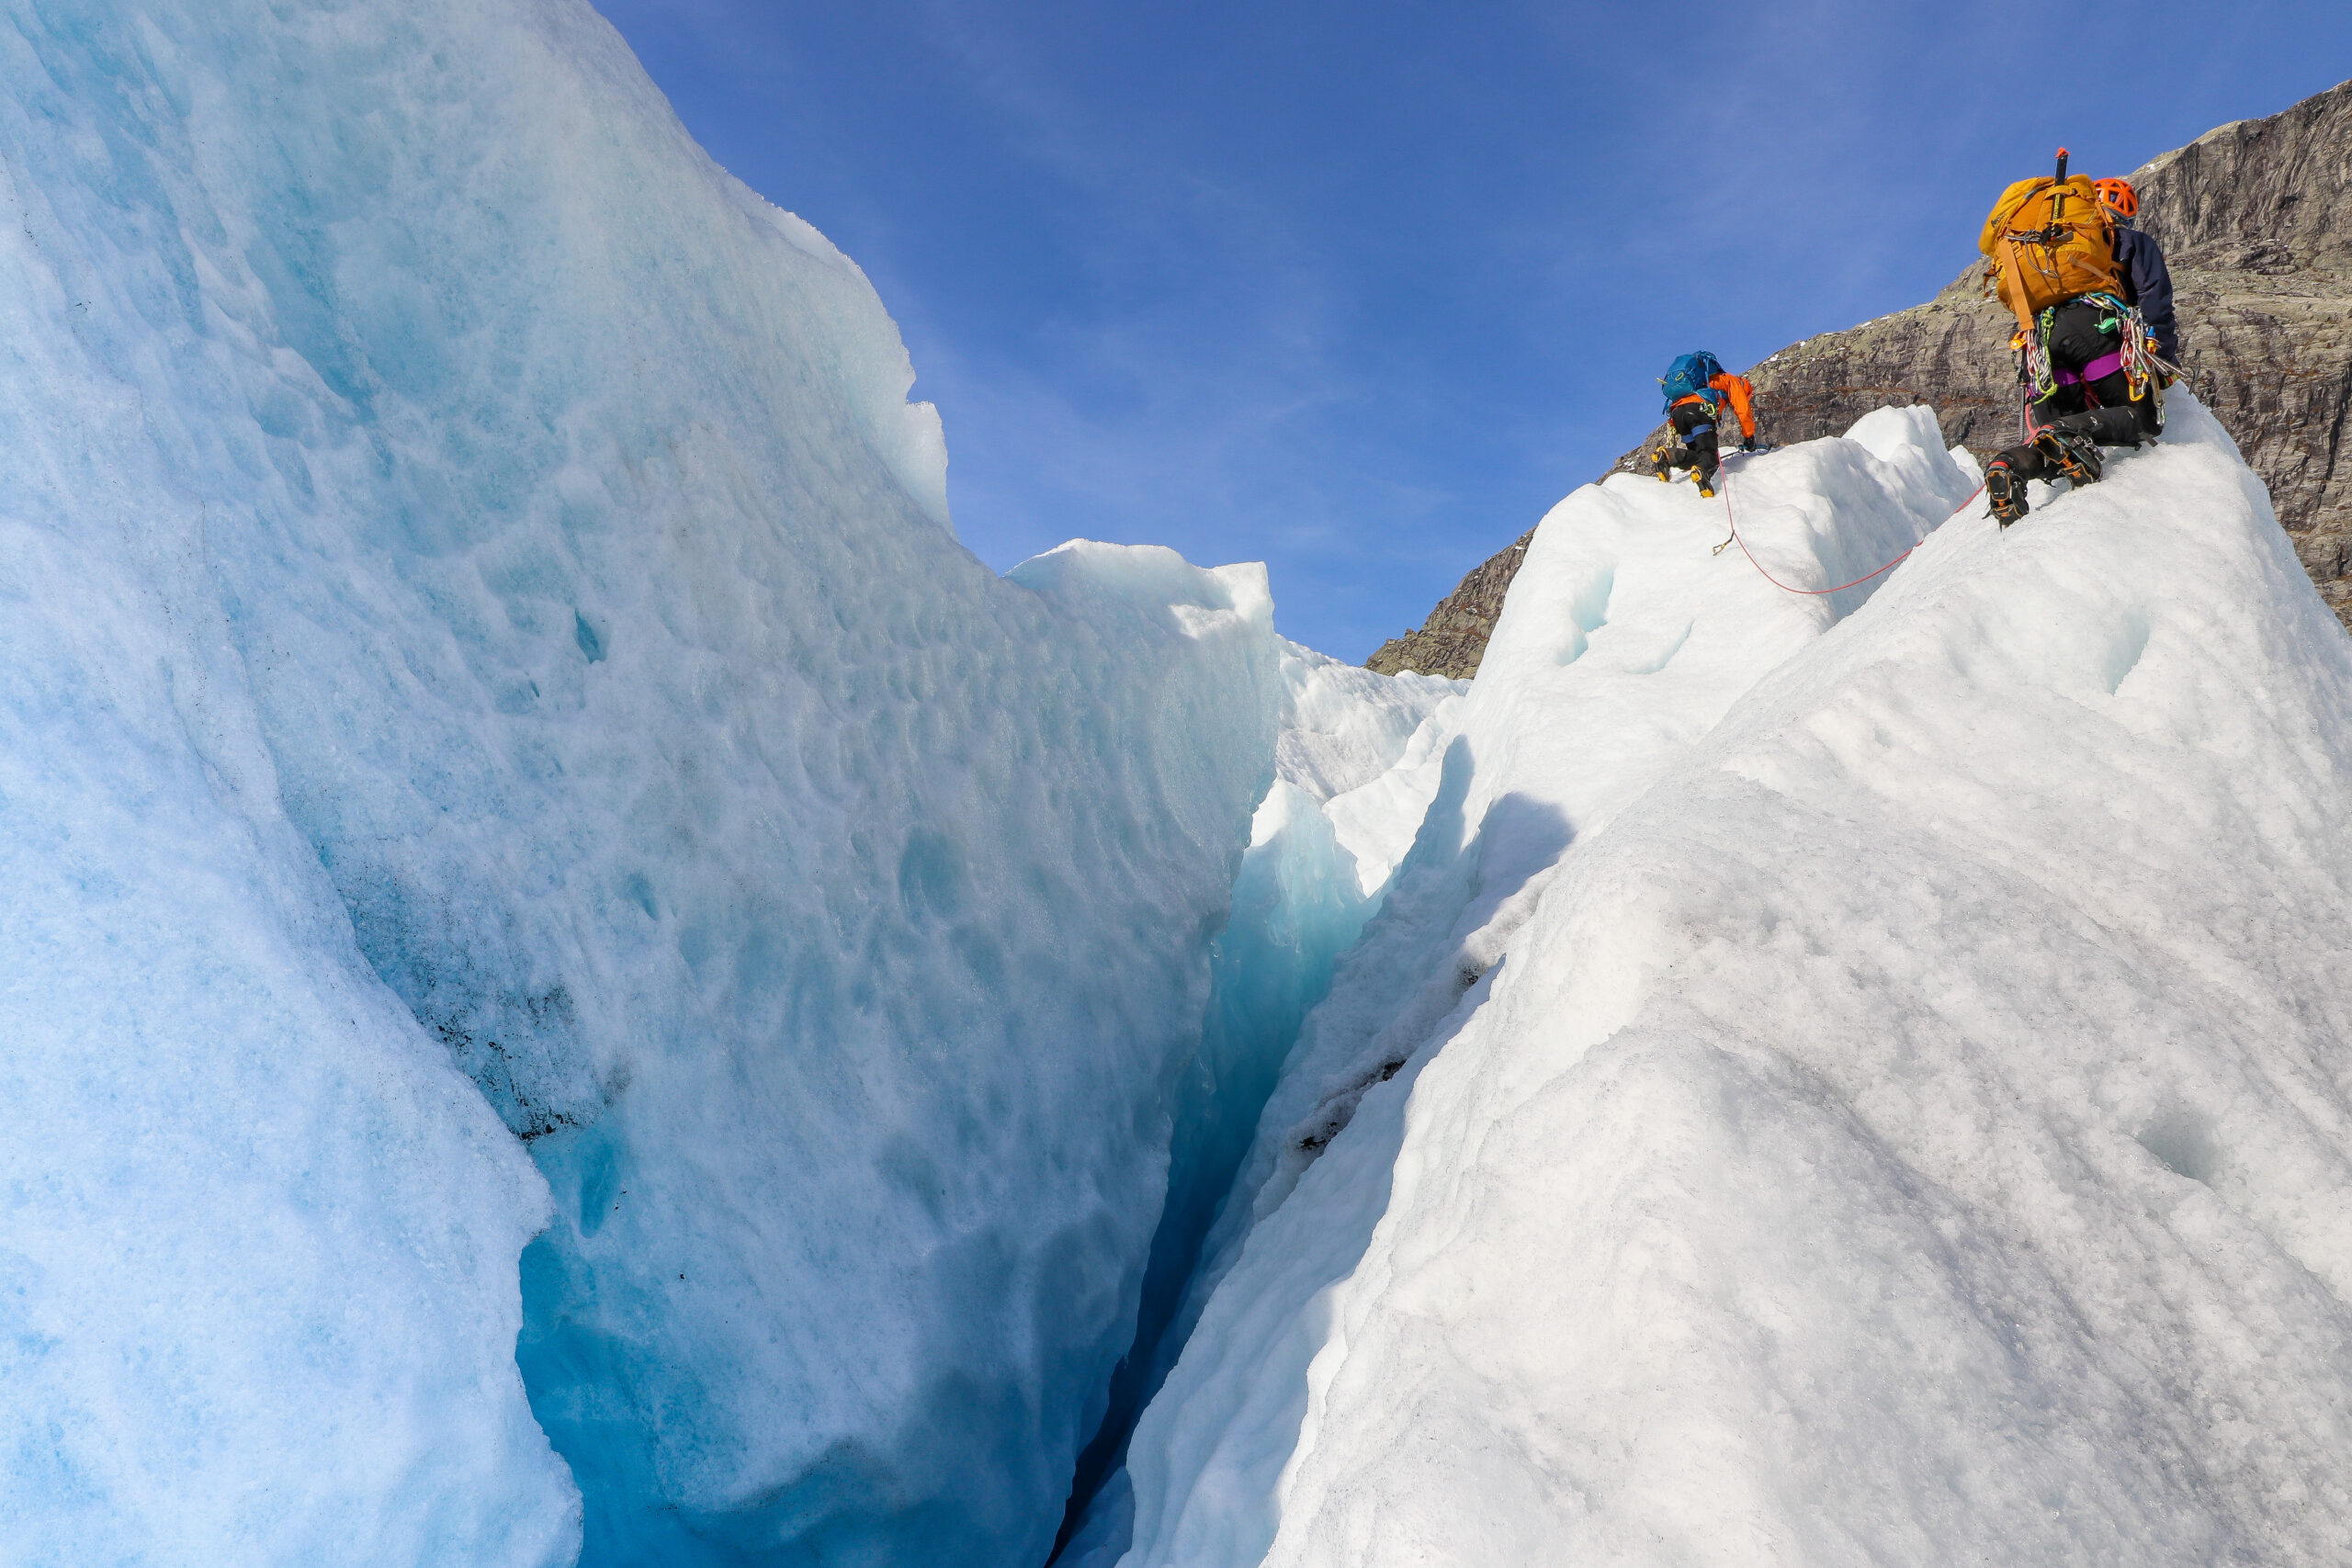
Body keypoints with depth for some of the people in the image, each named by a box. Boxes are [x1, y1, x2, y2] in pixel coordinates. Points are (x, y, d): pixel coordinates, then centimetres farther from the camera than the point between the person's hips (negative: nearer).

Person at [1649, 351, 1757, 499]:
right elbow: (1743, 409, 14)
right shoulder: (1732, 381, 26)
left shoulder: (1708, 381, 45)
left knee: (1695, 455, 6)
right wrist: (1748, 437, 21)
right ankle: (1702, 471, -44)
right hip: (1699, 408, -6)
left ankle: (1666, 455, -20)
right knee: (1708, 453, -11)